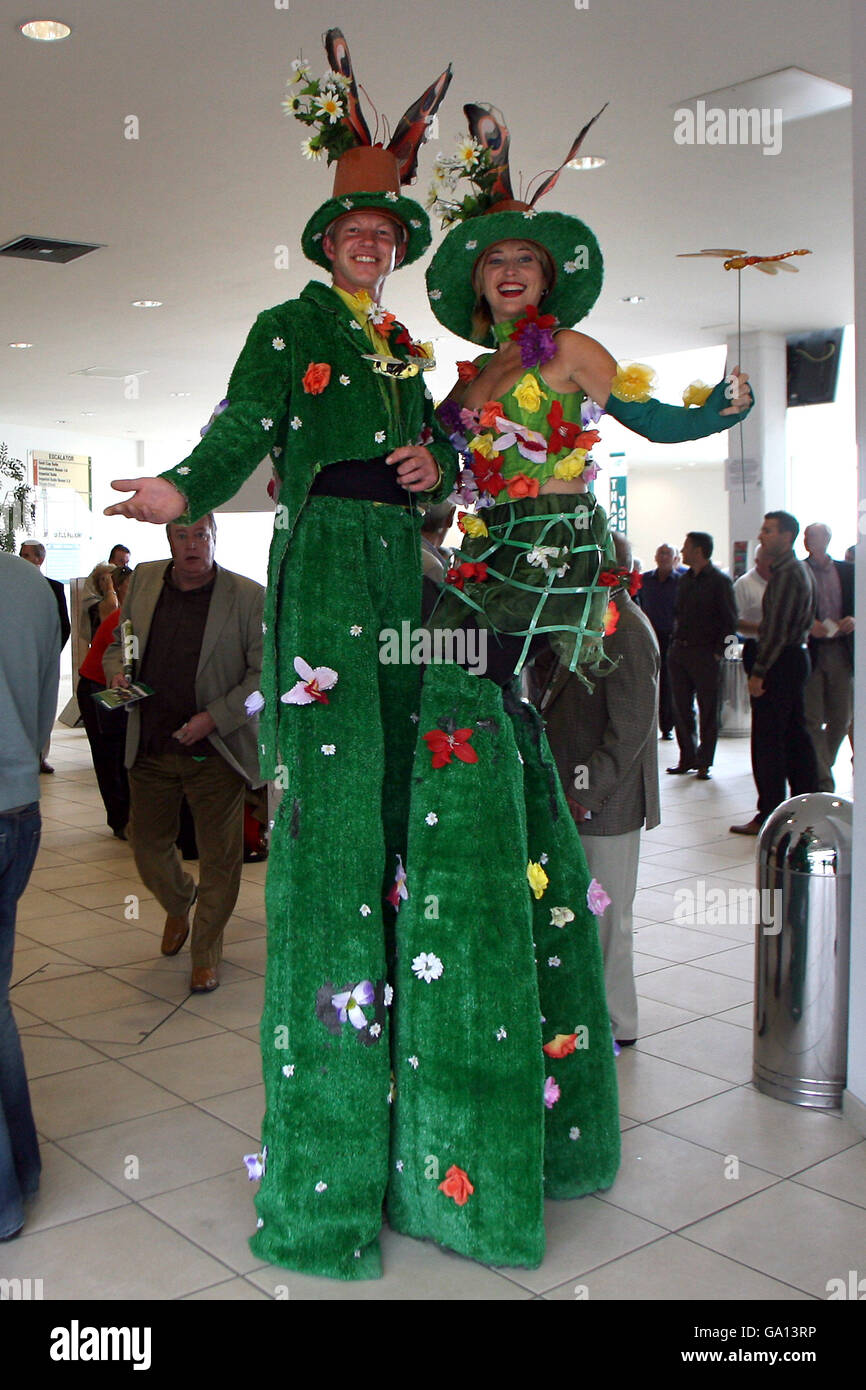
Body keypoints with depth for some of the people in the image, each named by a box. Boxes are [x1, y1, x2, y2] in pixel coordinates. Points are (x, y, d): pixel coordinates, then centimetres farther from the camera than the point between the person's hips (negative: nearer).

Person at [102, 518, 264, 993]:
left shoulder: (248, 597, -9)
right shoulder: (142, 582, 5)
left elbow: (266, 673, -8)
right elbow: (119, 644, 17)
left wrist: (214, 718, -18)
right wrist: (118, 671, -6)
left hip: (214, 752, -4)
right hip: (148, 746, 4)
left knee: (219, 856, 5)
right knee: (147, 845, 15)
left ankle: (206, 952, 25)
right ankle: (178, 905, 47)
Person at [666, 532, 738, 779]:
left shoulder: (719, 581, -6)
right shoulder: (684, 580, 14)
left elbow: (730, 622, -7)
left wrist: (718, 652, -12)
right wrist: (675, 643, 10)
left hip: (705, 654, -6)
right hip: (679, 652, 6)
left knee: (707, 710, 1)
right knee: (681, 708, 7)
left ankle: (704, 762, 7)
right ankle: (687, 758, 17)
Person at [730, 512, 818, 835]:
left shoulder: (785, 574, -17)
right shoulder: (802, 569, 15)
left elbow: (776, 629, -21)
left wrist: (758, 672, -19)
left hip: (780, 662, -10)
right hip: (798, 655, 10)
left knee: (767, 740, -6)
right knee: (795, 734, 14)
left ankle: (769, 815, -2)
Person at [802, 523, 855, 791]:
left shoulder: (847, 571, 11)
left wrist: (853, 620, -6)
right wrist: (808, 625, -17)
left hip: (842, 653, 3)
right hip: (809, 653, -3)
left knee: (842, 719, 8)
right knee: (813, 720, -4)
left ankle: (821, 767, 29)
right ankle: (823, 781, -1)